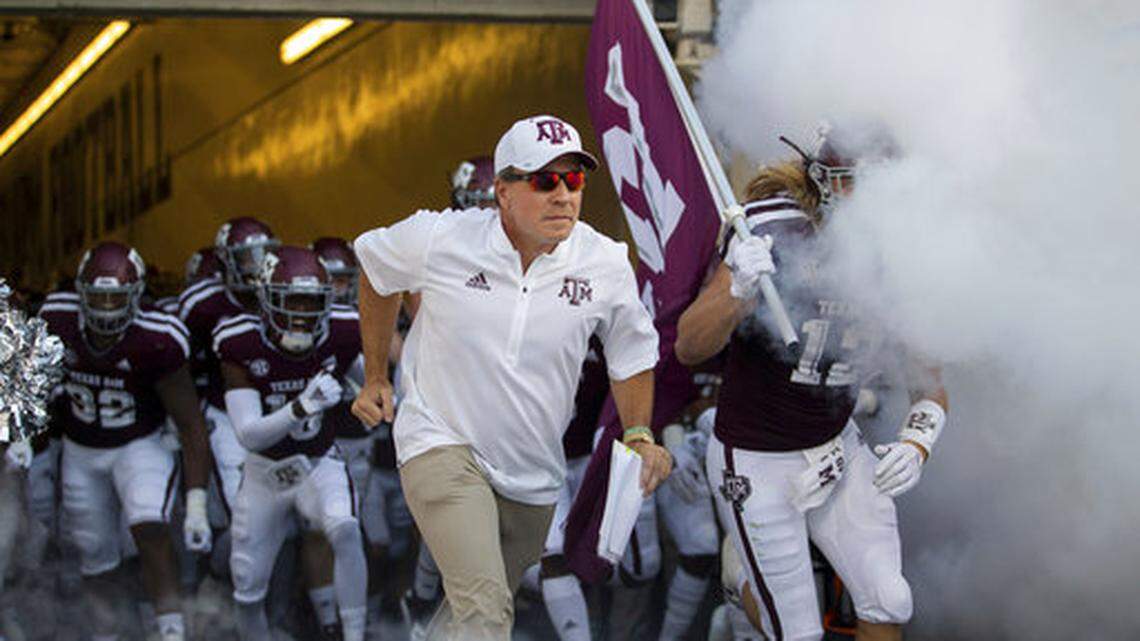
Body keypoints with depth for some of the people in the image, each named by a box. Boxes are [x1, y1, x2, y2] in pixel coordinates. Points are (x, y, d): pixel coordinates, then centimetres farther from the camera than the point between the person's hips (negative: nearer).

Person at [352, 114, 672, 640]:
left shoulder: (607, 265, -7)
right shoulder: (440, 238, -13)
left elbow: (632, 355, 10)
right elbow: (376, 269, 10)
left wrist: (638, 435, -5)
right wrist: (375, 378, 13)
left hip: (533, 477, 4)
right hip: (442, 446, -4)